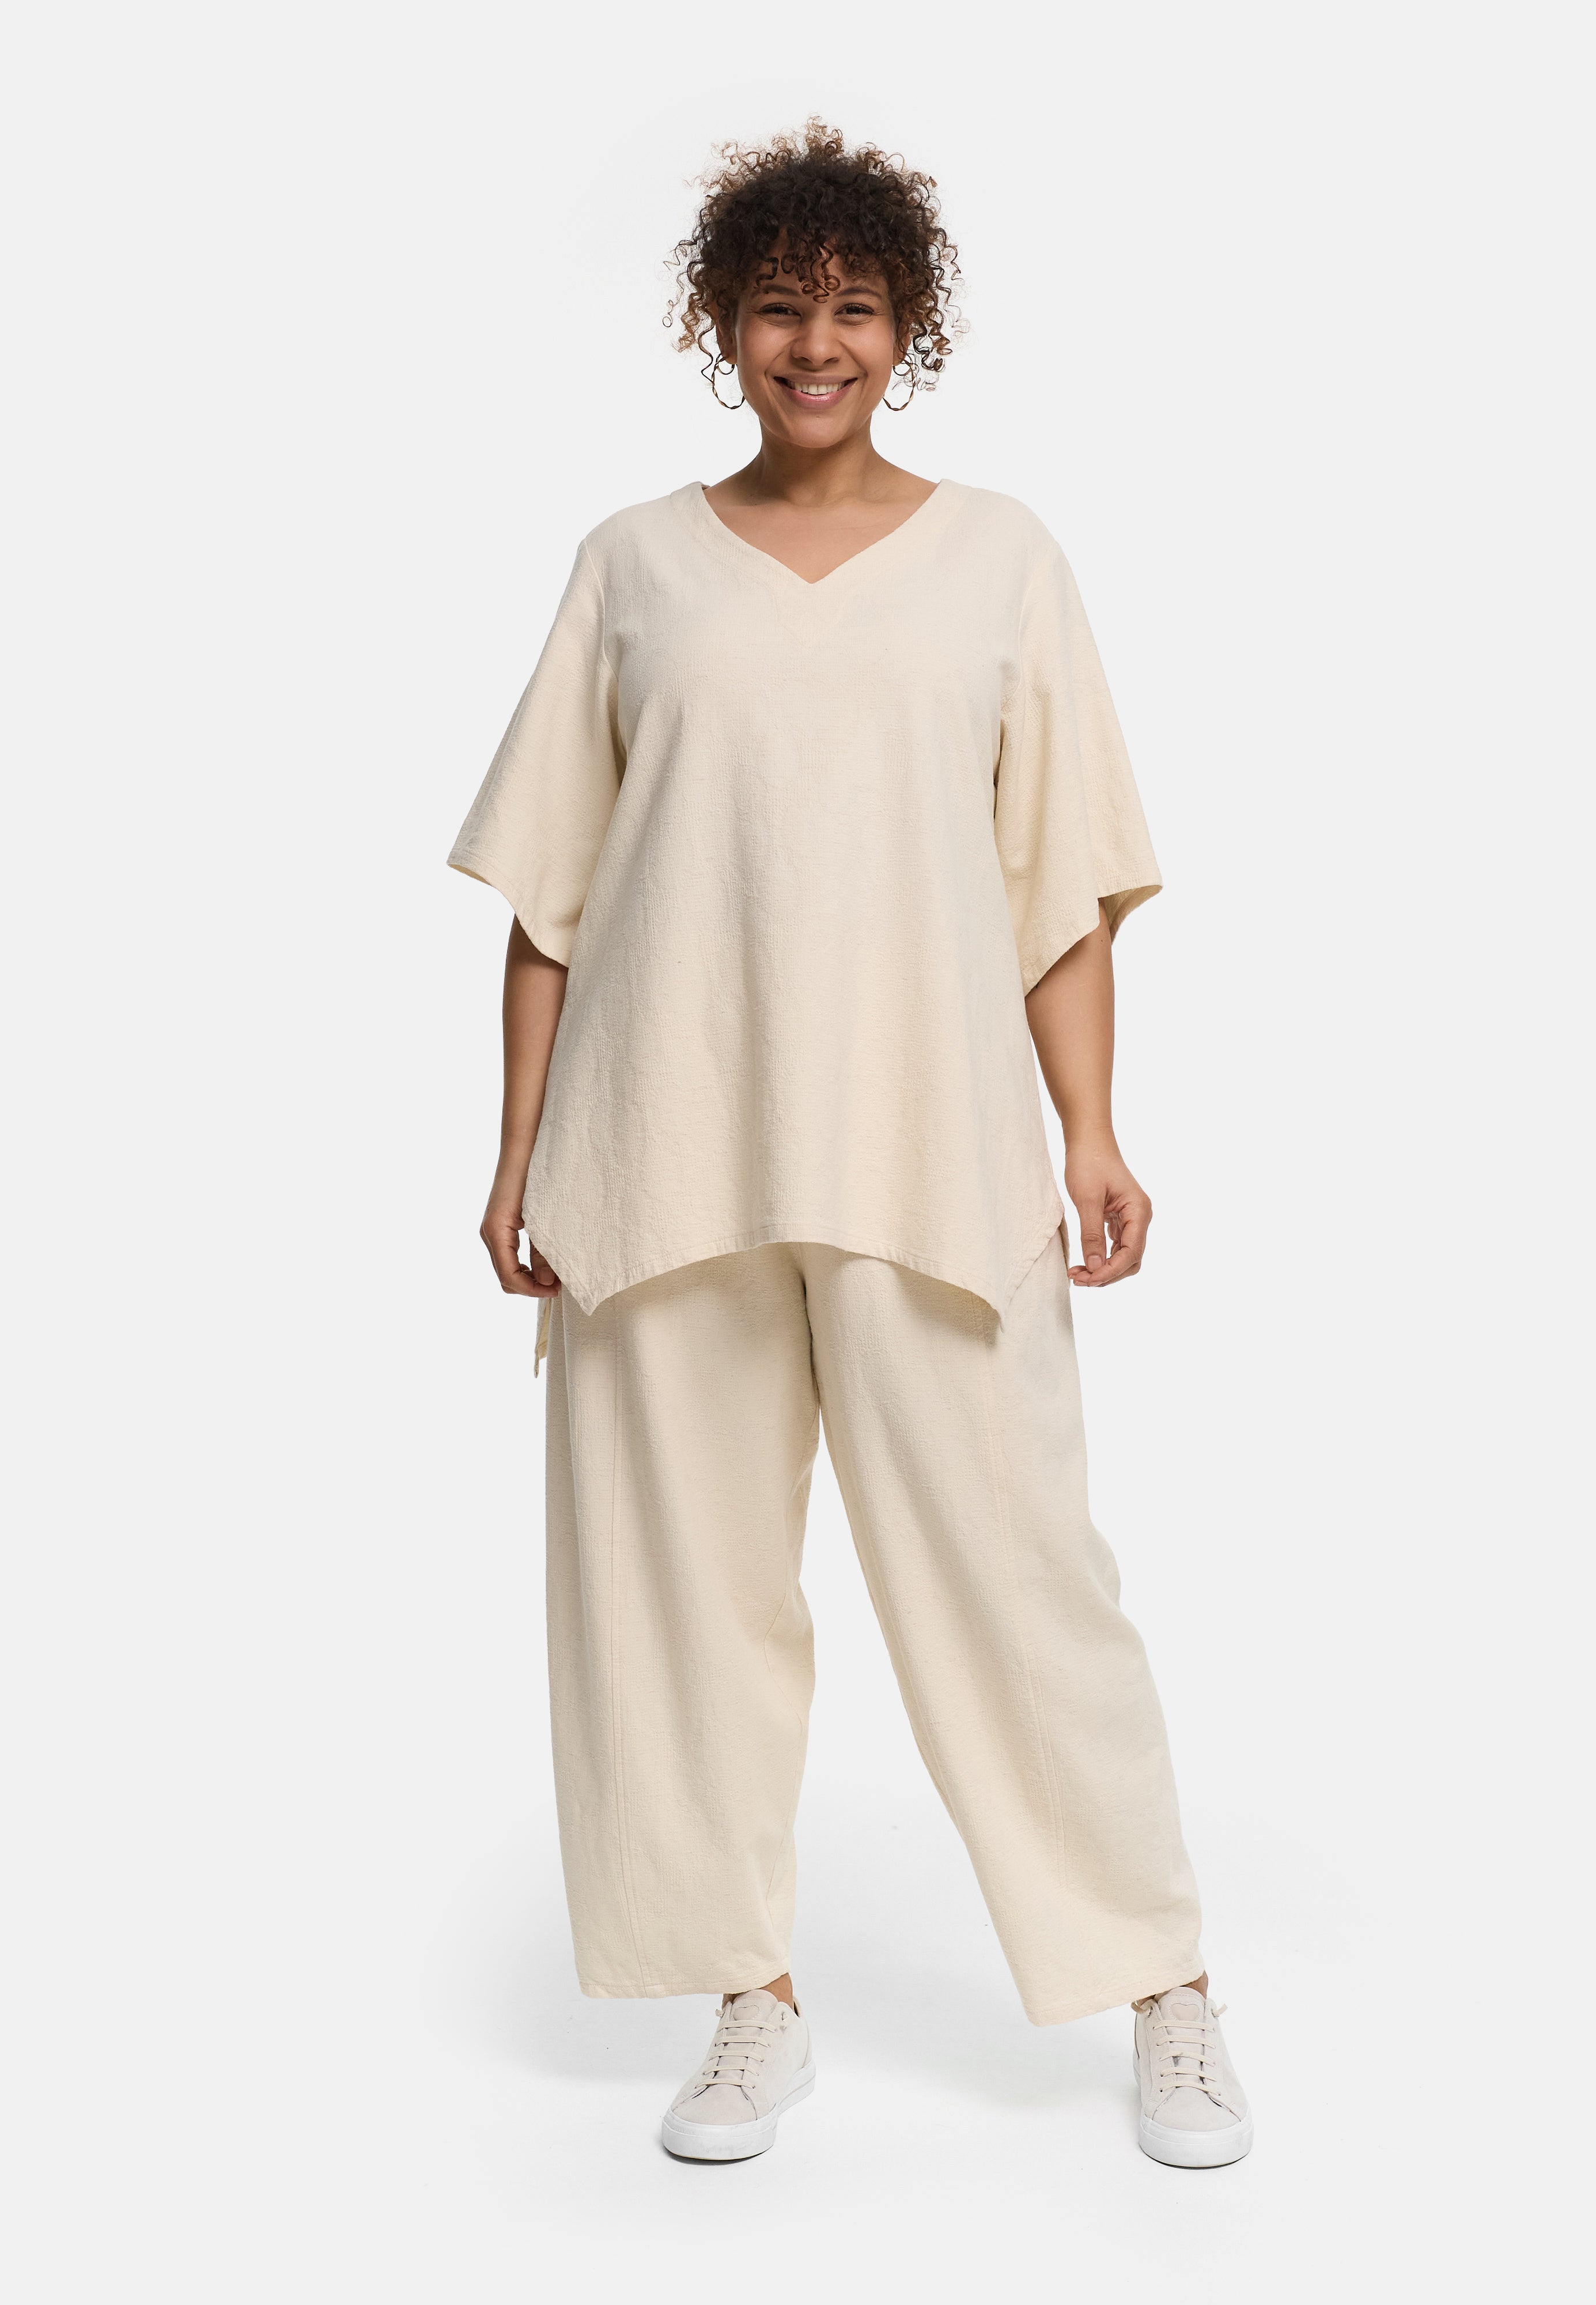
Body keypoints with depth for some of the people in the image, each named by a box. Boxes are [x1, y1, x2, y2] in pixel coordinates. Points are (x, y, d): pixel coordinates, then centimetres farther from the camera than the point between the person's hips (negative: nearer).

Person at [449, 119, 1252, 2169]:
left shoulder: (996, 555, 10)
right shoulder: (634, 564, 11)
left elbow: (1062, 887, 7)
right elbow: (550, 893, 10)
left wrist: (1092, 1138, -2)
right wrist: (519, 1156, 4)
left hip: (927, 1152, -1)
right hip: (664, 1151, 2)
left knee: (1011, 1566, -1)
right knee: (686, 1571, 5)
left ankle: (1168, 1997, 12)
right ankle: (756, 2006, 20)